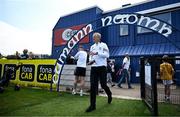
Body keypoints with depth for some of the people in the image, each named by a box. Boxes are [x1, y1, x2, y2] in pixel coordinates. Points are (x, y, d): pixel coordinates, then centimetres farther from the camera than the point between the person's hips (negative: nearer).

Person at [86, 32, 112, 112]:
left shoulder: (103, 45, 1)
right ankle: (92, 105, 5)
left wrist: (96, 53, -20)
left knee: (103, 85, 2)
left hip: (102, 67, -4)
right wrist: (90, 61, -2)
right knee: (93, 86, -3)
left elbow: (107, 55, -12)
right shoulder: (92, 47, 17)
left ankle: (109, 94, 37)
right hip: (93, 68, 4)